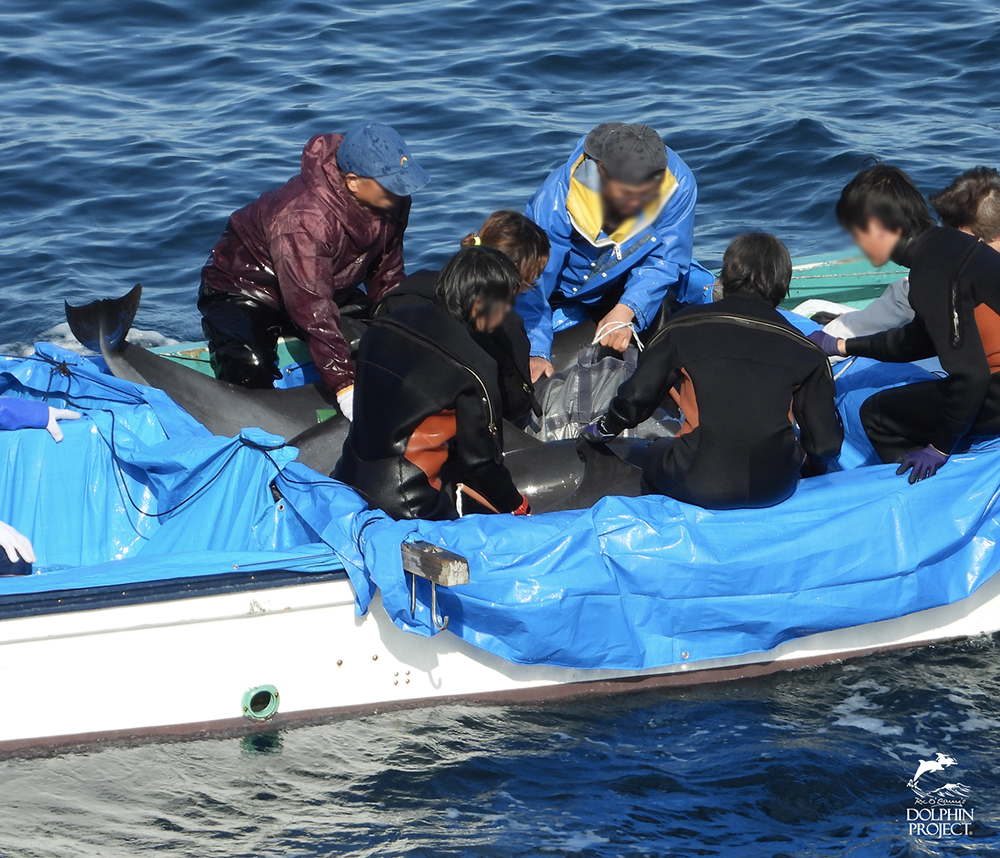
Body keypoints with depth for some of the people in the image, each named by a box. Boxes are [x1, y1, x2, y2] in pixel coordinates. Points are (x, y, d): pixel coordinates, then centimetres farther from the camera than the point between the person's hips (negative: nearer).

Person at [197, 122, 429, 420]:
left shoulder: (392, 202, -15)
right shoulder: (302, 219, -39)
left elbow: (387, 276, 3)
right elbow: (312, 309, -42)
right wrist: (344, 385, -46)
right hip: (246, 291, -7)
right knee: (250, 372, -32)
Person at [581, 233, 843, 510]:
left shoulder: (685, 328, 3)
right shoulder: (806, 351, 5)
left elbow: (636, 396, 8)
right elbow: (827, 443, 5)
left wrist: (604, 429, 30)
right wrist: (806, 463, 29)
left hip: (698, 485, -2)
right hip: (776, 488, 2)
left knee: (655, 454, 29)